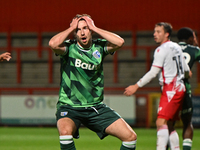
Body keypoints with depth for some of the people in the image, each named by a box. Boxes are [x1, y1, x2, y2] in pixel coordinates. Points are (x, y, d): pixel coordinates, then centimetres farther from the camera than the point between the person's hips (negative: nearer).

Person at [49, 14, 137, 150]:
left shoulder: (99, 47, 3)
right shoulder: (69, 48, -5)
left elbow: (119, 42, -16)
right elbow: (53, 44, -28)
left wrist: (94, 28, -10)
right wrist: (71, 28, -12)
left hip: (96, 107, 3)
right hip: (69, 107, -3)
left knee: (130, 136, -7)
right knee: (65, 131, -37)